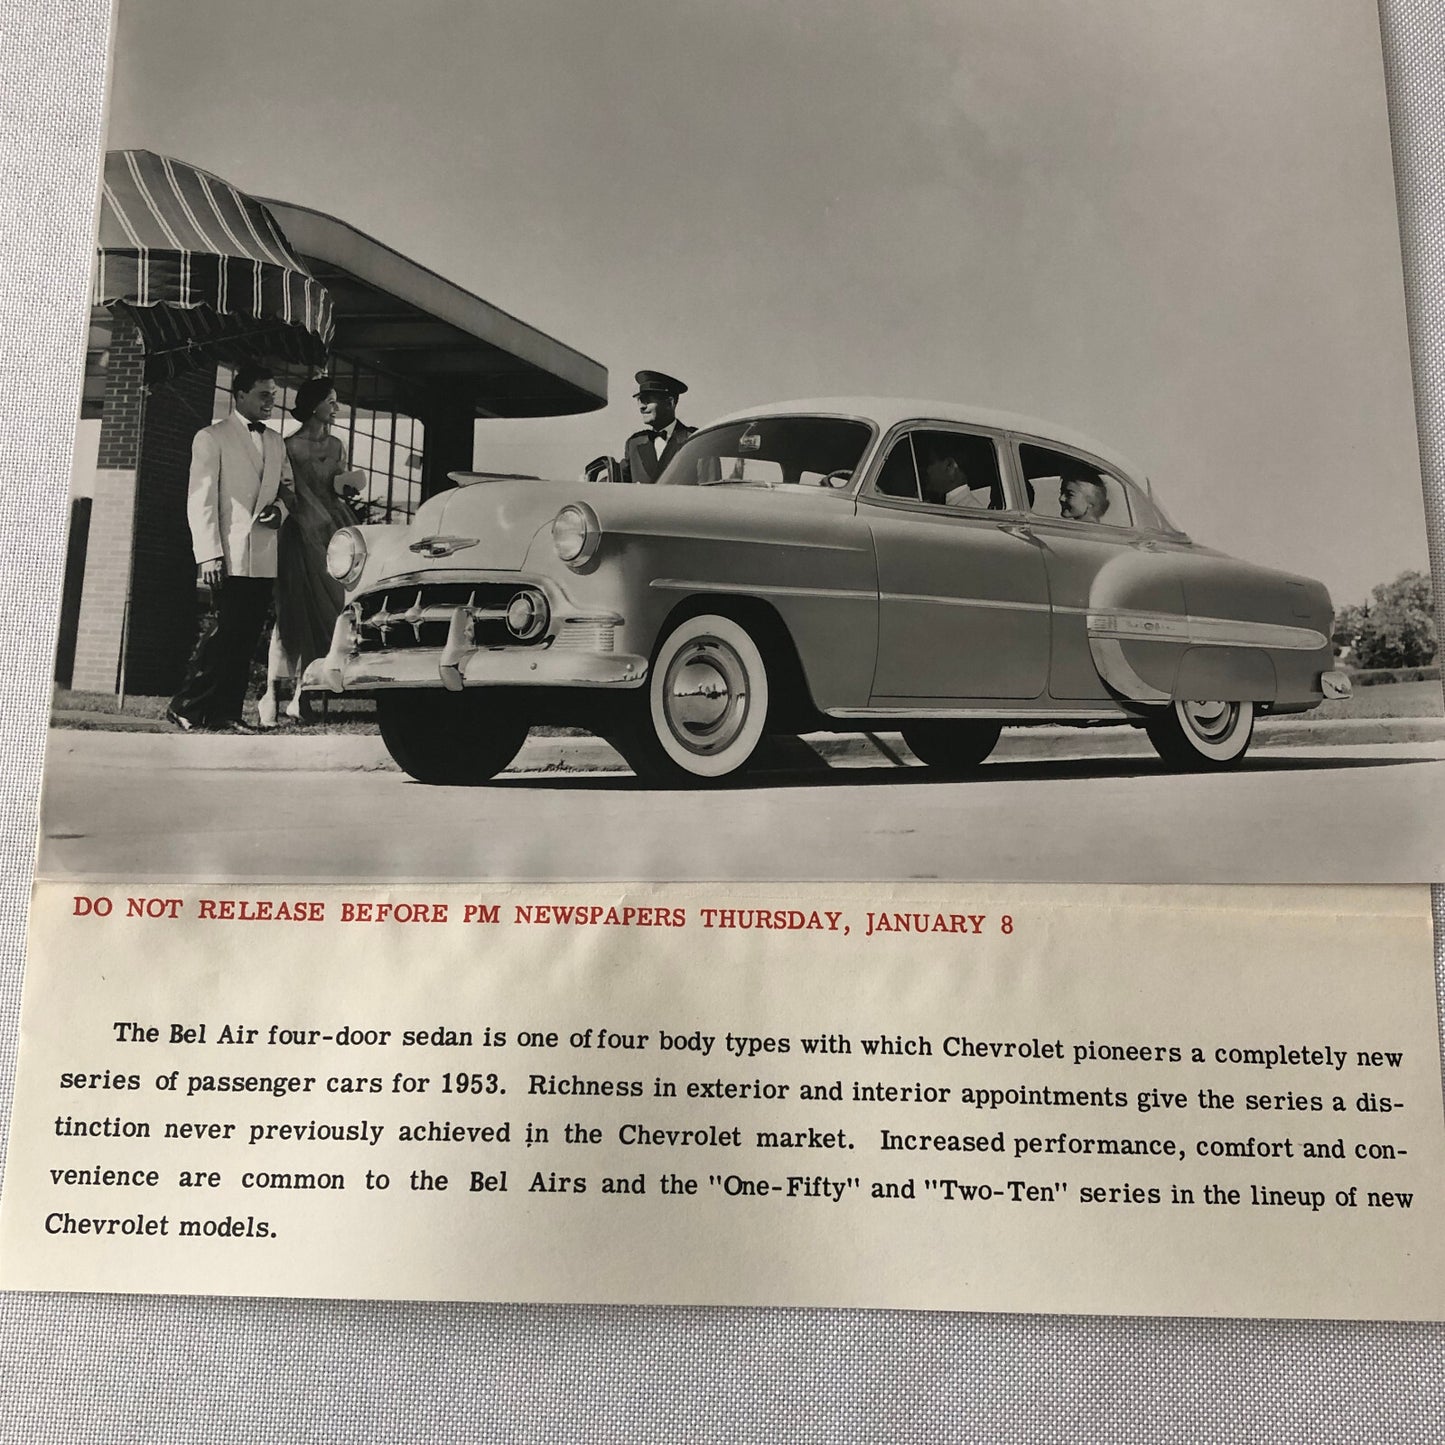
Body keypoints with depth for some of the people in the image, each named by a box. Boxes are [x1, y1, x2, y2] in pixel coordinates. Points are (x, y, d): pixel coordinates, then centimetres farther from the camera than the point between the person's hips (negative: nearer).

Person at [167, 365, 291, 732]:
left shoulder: (276, 441, 20)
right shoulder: (211, 438, 1)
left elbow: (287, 485, 27)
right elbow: (200, 500, -5)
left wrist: (280, 506, 3)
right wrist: (209, 554, -14)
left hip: (265, 558, 6)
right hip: (230, 558, -6)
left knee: (246, 640, 4)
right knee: (221, 633, -9)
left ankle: (225, 713, 9)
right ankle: (186, 708, 2)